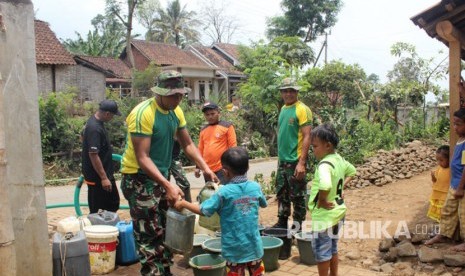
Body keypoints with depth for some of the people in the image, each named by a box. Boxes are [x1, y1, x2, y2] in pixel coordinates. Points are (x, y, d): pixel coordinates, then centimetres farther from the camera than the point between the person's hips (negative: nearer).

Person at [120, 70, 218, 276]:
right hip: (139, 178, -8)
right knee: (150, 234, -3)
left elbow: (187, 144, 10)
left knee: (166, 229, 15)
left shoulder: (176, 112, 1)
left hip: (161, 176, 8)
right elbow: (142, 158, -26)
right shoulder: (143, 114, -23)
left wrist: (205, 168, -2)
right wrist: (168, 185, -33)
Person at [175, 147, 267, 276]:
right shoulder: (256, 187, -3)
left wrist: (183, 204, 0)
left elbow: (203, 210, -13)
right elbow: (263, 204, 17)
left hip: (235, 248, -3)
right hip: (254, 245, 4)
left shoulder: (224, 192, -17)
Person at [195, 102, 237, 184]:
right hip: (207, 169, 6)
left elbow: (233, 146, -5)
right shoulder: (203, 130, 13)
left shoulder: (227, 126, -3)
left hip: (222, 169, -5)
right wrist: (198, 167, 14)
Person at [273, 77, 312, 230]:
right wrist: (280, 156, 14)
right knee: (282, 194, 16)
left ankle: (297, 227, 14)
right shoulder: (283, 108, 12)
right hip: (282, 160, 8)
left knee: (297, 196, 3)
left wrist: (301, 163, -21)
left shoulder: (302, 109, -11)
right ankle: (282, 223, 29)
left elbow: (307, 137, -16)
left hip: (295, 161, -8)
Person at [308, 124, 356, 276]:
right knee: (332, 248, 23)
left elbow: (325, 186, -44)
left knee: (321, 251, 8)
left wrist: (322, 200, -27)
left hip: (324, 215, -9)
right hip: (337, 211, 9)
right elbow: (352, 171, 22)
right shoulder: (339, 159, 2)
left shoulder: (324, 165, -26)